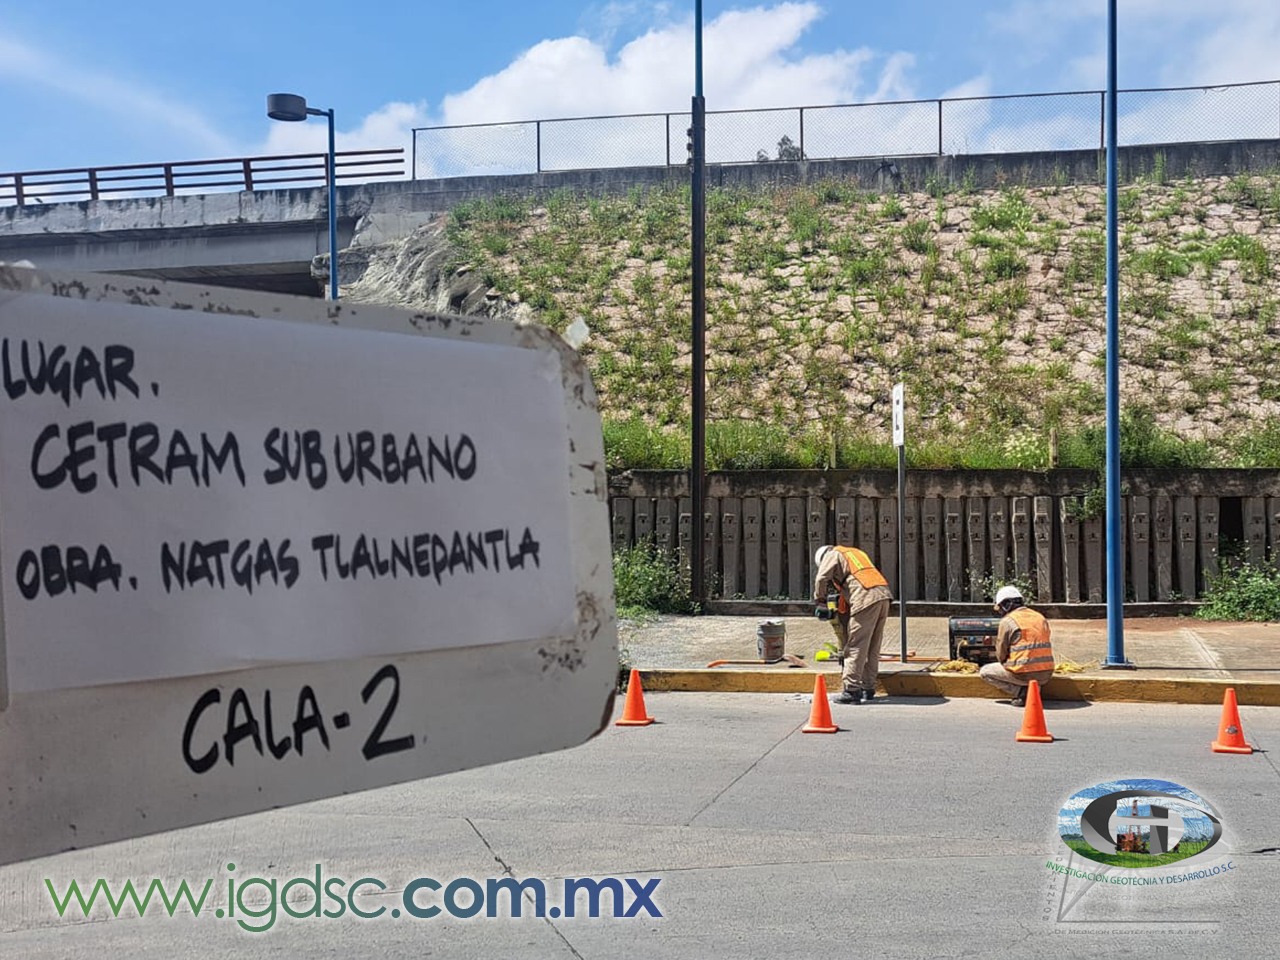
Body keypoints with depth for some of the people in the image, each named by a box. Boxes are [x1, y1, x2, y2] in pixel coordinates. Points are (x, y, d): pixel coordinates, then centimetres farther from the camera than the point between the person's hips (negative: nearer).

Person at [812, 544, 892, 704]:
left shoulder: (832, 555, 11)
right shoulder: (855, 552, 34)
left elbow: (821, 579, -4)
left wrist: (820, 602, 12)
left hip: (866, 599, -8)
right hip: (884, 596, 8)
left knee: (856, 647, -5)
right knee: (872, 649, 14)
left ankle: (851, 690, -6)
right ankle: (868, 689, 18)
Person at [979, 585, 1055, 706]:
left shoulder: (1007, 621, -3)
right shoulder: (1040, 618, 16)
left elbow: (1001, 655, 1)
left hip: (1024, 673, -6)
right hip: (1046, 674, 6)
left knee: (985, 672, 13)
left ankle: (1021, 692, -3)